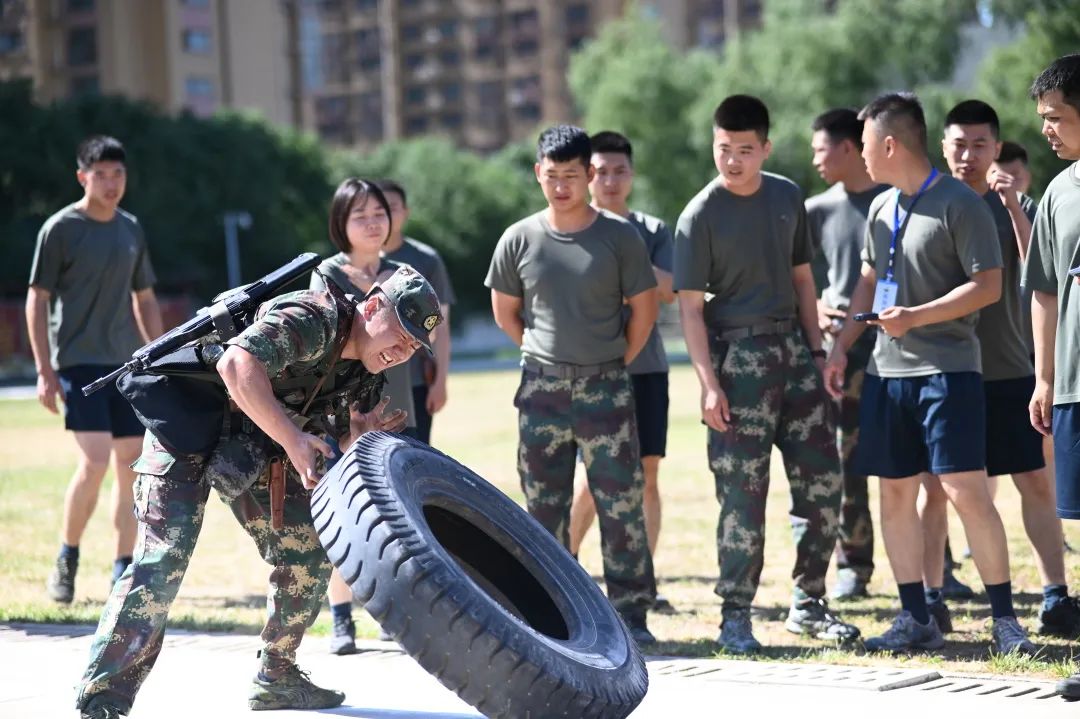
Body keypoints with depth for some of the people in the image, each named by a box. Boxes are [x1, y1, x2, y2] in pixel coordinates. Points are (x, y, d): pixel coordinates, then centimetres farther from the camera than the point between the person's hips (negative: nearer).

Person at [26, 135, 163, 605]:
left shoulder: (131, 230, 11)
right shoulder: (61, 229, -5)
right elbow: (37, 300, -4)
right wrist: (44, 370, -10)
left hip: (127, 363, 6)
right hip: (78, 361, -5)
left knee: (132, 464, 2)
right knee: (95, 460, -17)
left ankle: (124, 569, 11)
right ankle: (67, 558, 1)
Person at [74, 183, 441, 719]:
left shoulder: (365, 376, 2)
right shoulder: (311, 319, -26)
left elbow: (328, 462, 5)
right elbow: (237, 365, -41)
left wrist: (357, 438, -18)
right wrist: (293, 439, -38)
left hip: (254, 448, 9)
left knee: (308, 554, 7)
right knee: (164, 558, -20)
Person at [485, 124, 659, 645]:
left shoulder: (619, 237, -3)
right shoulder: (519, 240, 1)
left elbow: (643, 309, 4)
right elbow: (505, 312, 13)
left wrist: (613, 365, 5)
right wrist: (546, 355, 10)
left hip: (605, 388, -2)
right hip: (541, 388, 2)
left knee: (622, 504, -2)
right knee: (544, 507, 7)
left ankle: (631, 615, 4)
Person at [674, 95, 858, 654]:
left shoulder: (787, 197, 8)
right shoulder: (700, 215, -7)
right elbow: (690, 306, -8)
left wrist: (816, 350, 9)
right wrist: (708, 383, -15)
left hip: (792, 346, 5)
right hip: (737, 353, -5)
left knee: (822, 480, 5)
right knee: (743, 493, -5)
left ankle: (808, 604, 18)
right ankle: (735, 615, 4)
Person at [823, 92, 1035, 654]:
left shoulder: (959, 204, -9)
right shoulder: (881, 209, 13)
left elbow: (988, 286, -13)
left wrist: (915, 317, -19)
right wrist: (841, 348, 16)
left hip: (947, 369, -7)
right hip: (888, 370, 7)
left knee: (965, 491, -11)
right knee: (895, 495, 7)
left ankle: (1004, 618, -2)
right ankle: (916, 619, 15)